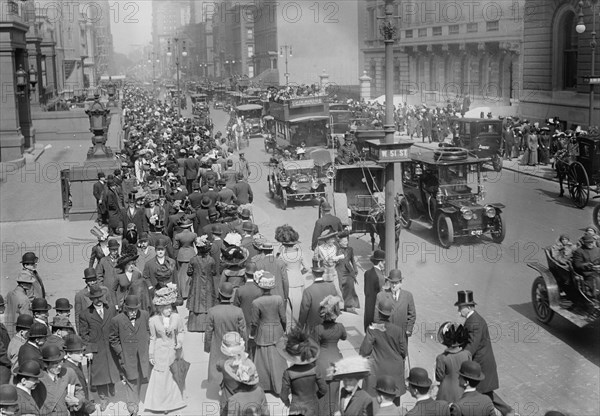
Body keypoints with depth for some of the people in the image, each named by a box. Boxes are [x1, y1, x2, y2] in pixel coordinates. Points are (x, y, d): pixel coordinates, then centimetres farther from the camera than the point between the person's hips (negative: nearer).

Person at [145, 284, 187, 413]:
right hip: (161, 353, -1)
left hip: (174, 352, 1)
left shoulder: (176, 317, -9)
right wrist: (151, 355, 1)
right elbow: (152, 338, -1)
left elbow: (181, 331, 6)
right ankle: (161, 403, 16)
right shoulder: (153, 321, -9)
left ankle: (174, 401, 28)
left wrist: (180, 342, -11)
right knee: (160, 378, 2)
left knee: (175, 377, 10)